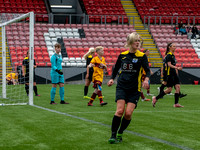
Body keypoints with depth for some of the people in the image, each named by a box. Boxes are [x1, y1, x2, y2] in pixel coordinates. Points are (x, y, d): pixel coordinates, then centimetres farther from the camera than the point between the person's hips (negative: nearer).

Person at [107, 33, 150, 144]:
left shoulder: (142, 56, -1)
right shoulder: (122, 55, 6)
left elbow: (147, 70, -8)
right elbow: (116, 68, 20)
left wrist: (146, 79, -28)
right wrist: (112, 79, 5)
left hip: (134, 89, -1)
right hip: (121, 86, 1)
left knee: (128, 113, -8)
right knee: (120, 110, -16)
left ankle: (120, 133, 14)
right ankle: (113, 135, -8)